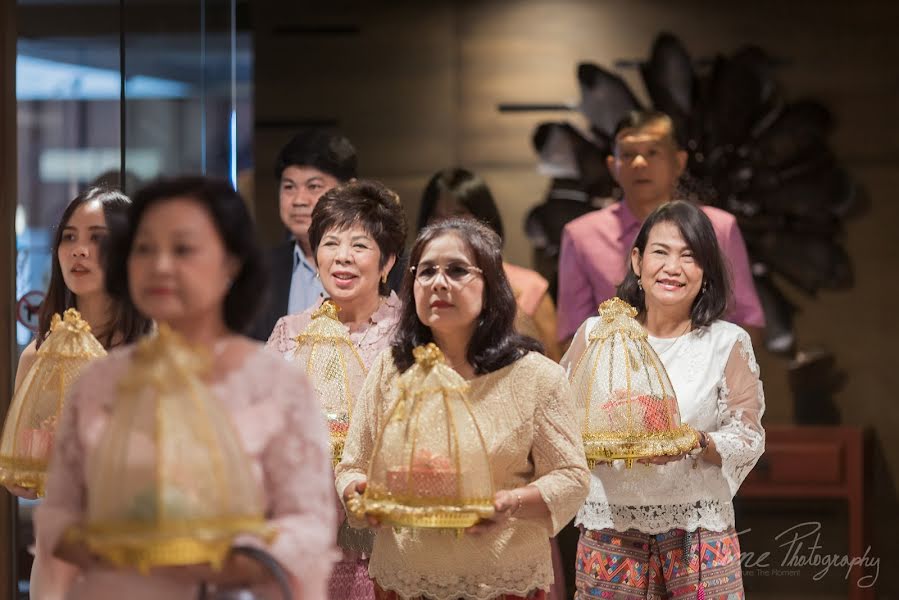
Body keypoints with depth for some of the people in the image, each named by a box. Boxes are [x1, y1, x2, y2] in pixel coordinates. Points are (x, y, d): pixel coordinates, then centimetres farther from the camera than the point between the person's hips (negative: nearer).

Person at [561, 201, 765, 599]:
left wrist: (698, 443, -20)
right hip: (611, 526, 1)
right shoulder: (596, 334, 3)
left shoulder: (728, 343, -1)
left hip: (698, 531, -1)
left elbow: (749, 438, -1)